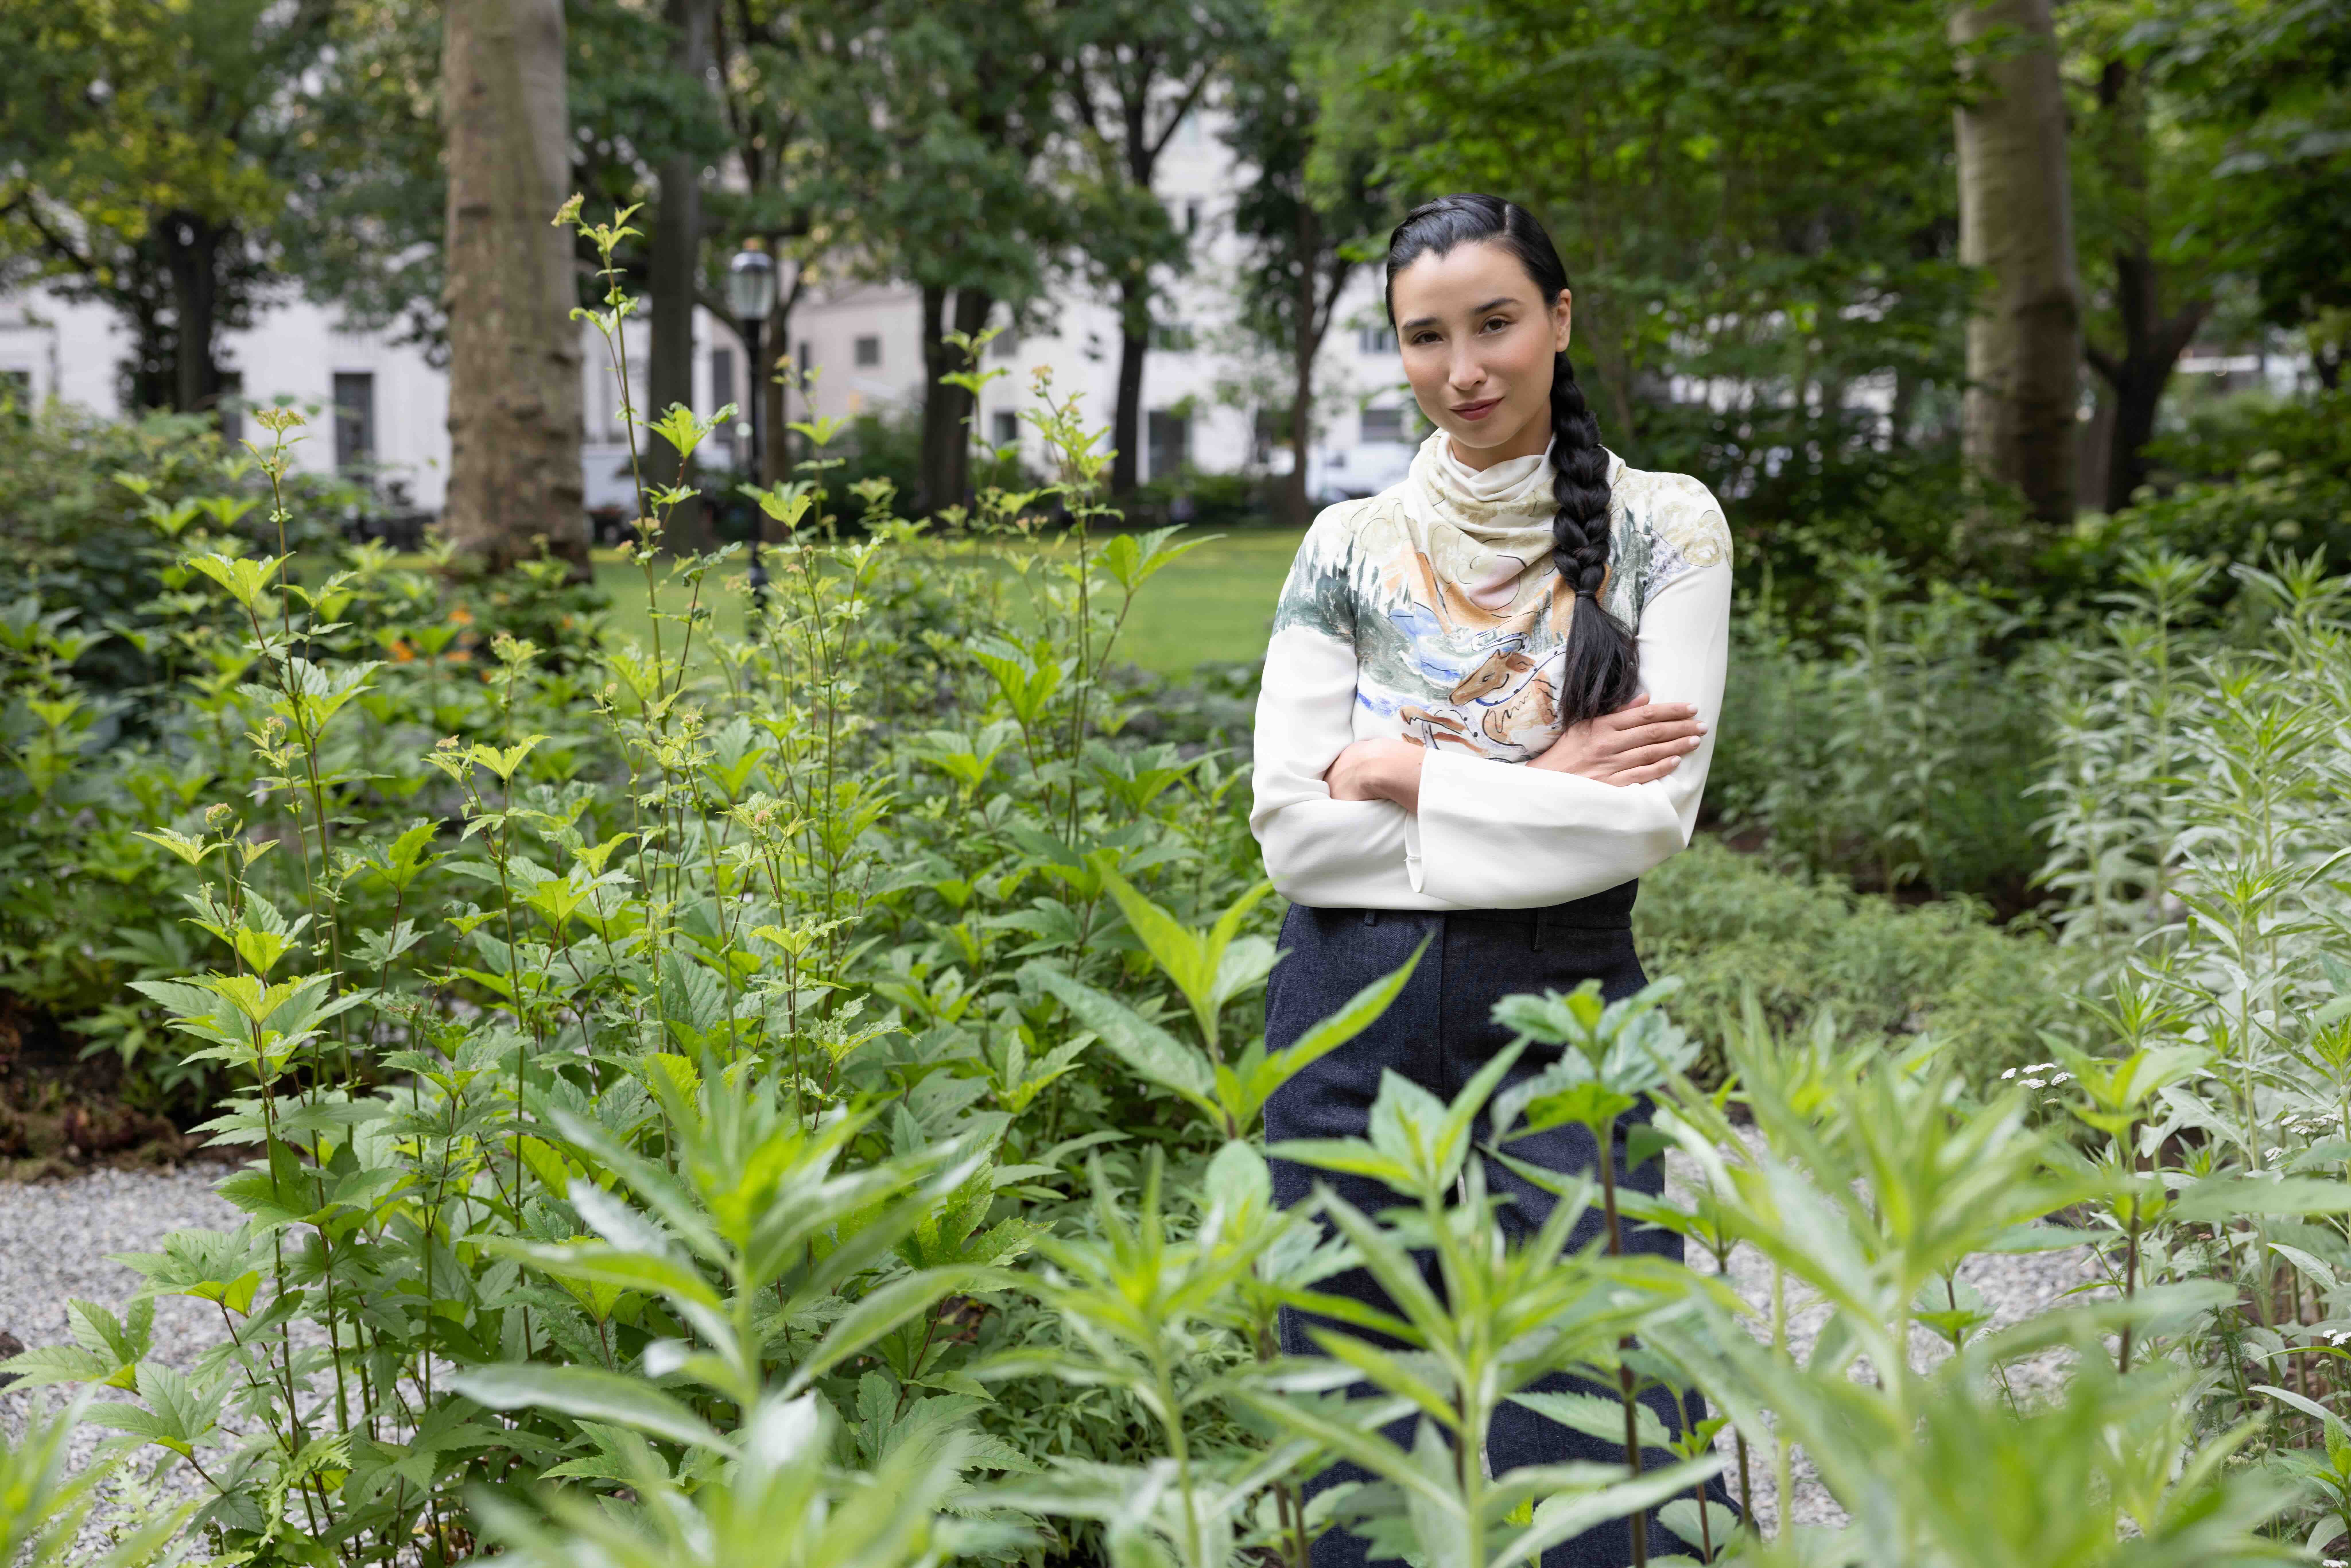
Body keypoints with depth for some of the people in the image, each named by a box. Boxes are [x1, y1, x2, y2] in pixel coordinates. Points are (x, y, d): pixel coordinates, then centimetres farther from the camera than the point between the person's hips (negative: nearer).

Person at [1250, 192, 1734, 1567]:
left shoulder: (1663, 526, 1)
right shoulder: (1351, 546, 6)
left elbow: (1653, 815, -10)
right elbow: (1293, 828, -3)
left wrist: (1406, 771, -7)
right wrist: (1542, 787, -8)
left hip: (1563, 1026, -2)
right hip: (1353, 1030, 2)